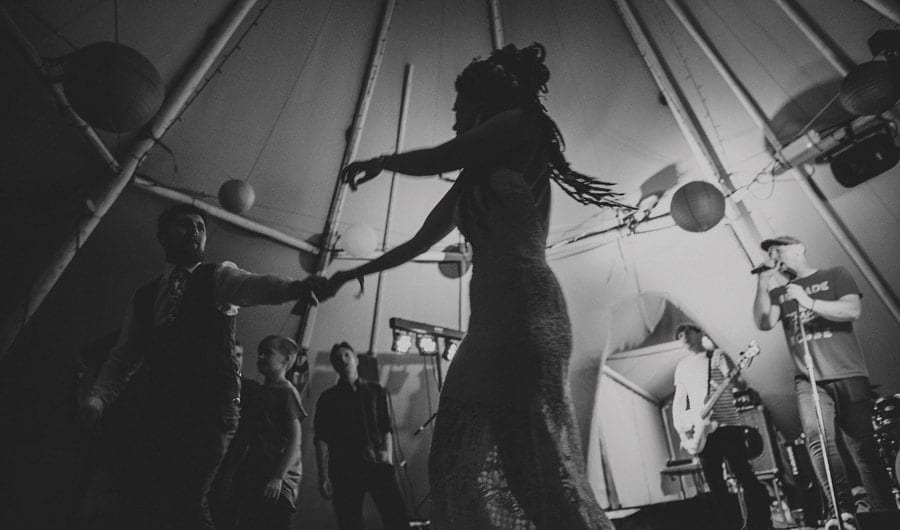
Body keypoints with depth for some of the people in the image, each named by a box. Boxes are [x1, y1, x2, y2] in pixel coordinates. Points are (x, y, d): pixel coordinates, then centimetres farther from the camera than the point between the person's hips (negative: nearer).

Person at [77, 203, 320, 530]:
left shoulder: (218, 277, 4)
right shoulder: (143, 298, 18)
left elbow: (253, 286, -17)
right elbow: (123, 358, 20)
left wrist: (294, 288, -39)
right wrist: (97, 398, 3)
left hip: (211, 410, -5)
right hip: (161, 415, 5)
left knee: (188, 501, -14)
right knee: (153, 502, 2)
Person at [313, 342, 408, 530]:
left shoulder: (375, 390, 14)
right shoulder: (328, 398, 10)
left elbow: (386, 428, 14)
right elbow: (321, 440, 5)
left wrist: (388, 457, 1)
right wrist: (323, 477, -3)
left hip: (377, 465, 1)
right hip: (344, 470, 0)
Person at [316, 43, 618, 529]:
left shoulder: (521, 122, 8)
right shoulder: (472, 178, 28)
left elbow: (433, 160, 2)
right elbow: (417, 244, 32)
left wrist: (381, 162, 23)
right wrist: (351, 274, 38)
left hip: (523, 306, -8)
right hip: (490, 316, 8)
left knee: (537, 452, -11)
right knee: (461, 459, 4)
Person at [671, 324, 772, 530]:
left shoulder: (717, 356, 2)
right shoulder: (682, 366, 13)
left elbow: (741, 386, -5)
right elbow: (679, 399, 13)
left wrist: (735, 380, -28)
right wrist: (679, 426, 1)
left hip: (726, 425, -4)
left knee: (744, 476, -1)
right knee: (713, 481, 7)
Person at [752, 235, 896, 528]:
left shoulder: (835, 275, 10)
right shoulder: (778, 292, 16)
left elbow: (853, 310, -5)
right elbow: (764, 323, 0)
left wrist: (809, 302, -17)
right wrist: (762, 288, -11)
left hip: (848, 375, -1)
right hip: (808, 380, 2)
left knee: (863, 447, 1)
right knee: (817, 439, -17)